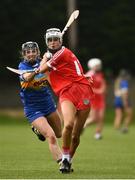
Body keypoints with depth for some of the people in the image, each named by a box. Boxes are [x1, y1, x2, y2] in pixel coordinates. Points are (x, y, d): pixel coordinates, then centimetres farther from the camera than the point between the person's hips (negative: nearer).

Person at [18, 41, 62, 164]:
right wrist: (39, 69, -55)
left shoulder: (41, 62, -1)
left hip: (48, 104, 6)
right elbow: (27, 77, -37)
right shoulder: (23, 66, -13)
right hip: (33, 109, -6)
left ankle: (38, 129, 47)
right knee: (51, 137, -20)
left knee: (59, 134, 21)